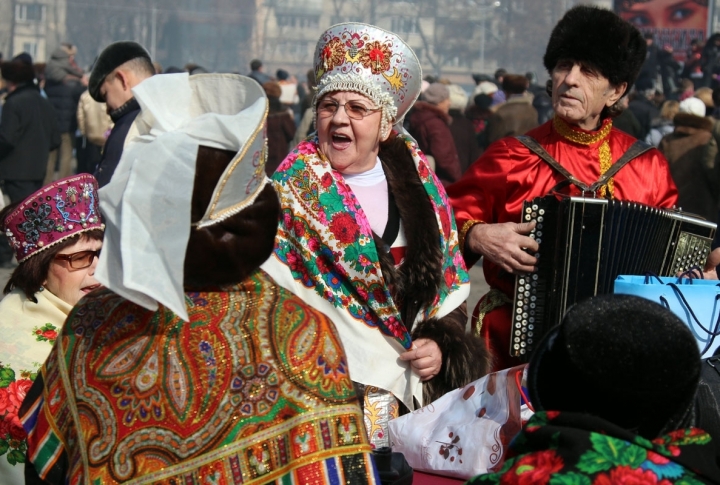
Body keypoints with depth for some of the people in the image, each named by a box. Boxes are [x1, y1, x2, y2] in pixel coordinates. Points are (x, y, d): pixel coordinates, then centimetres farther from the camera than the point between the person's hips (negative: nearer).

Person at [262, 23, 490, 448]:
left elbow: (449, 286, 17)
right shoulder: (294, 190, 2)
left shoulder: (419, 185, 11)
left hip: (411, 379, 3)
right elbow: (271, 287, -4)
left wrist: (440, 342, 1)